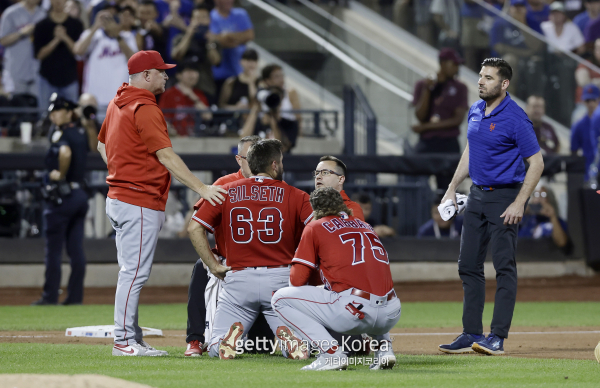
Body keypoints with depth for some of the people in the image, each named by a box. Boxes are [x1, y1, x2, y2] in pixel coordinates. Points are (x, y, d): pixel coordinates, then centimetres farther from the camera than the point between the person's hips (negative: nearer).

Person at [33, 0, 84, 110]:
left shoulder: (76, 25, 5)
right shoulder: (41, 26, 3)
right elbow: (39, 54, -3)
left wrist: (65, 38, -16)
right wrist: (56, 40, -15)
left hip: (70, 78, 0)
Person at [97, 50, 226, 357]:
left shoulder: (118, 103, 14)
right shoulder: (145, 109, -16)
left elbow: (102, 145, 25)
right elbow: (166, 156, -22)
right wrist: (200, 188, -24)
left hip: (119, 197, 10)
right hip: (141, 204, -10)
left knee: (131, 273, 13)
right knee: (135, 272, -8)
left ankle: (131, 338, 16)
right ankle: (124, 341, -7)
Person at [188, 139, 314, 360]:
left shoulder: (226, 192, 8)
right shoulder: (295, 196, 5)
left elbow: (195, 228, 2)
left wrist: (214, 266, 5)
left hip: (238, 279, 1)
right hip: (280, 278, -1)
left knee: (215, 349, 10)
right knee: (300, 350, 8)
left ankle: (234, 332, -23)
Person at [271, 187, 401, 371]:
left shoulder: (315, 227, 9)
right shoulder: (365, 226, 26)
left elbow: (296, 280, 4)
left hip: (353, 311, -6)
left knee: (280, 299, 7)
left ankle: (331, 351, -7)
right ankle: (384, 347, 17)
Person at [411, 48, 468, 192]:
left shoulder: (459, 88, 6)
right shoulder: (422, 85, 6)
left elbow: (458, 119, -3)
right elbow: (420, 116, -3)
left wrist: (427, 126, -7)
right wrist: (427, 90, -13)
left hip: (449, 144, 0)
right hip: (426, 145, 0)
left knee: (446, 188, -1)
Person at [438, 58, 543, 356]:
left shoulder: (515, 118, -15)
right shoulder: (476, 111, 9)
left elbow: (536, 162, -15)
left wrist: (519, 204, -19)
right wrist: (452, 188, 16)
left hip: (505, 196, -8)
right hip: (477, 196, 8)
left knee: (504, 265, -8)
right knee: (468, 265, 8)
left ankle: (498, 337, -7)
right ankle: (472, 334, 13)